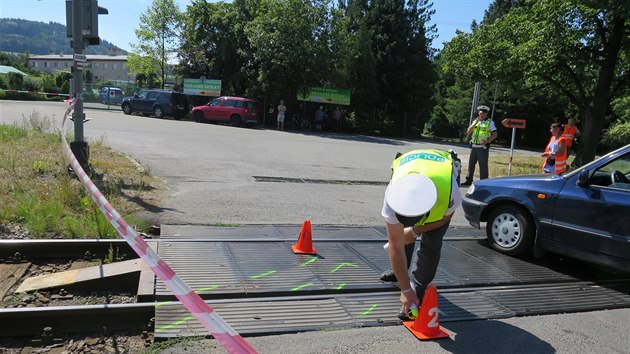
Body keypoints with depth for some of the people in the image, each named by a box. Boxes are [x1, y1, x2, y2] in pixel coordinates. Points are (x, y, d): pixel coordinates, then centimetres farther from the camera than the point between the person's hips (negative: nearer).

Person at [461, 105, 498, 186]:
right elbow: (468, 131, 3)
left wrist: (487, 141, -18)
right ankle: (469, 180, 19)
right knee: (471, 164, 9)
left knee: (483, 165, -2)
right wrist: (475, 122, -7)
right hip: (474, 146, 5)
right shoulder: (475, 121, 14)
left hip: (483, 147, -5)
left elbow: (495, 135, -5)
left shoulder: (490, 122, -1)